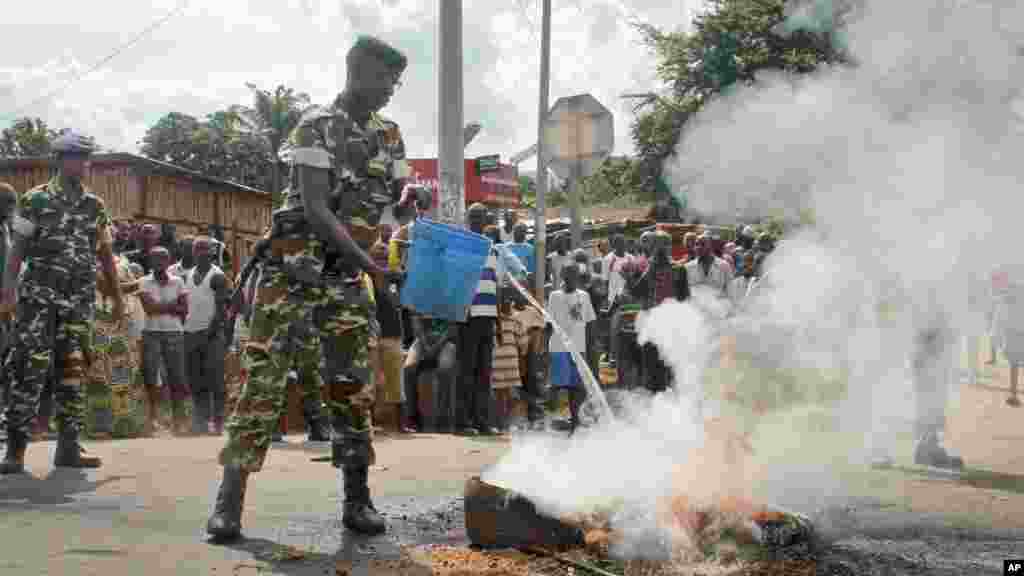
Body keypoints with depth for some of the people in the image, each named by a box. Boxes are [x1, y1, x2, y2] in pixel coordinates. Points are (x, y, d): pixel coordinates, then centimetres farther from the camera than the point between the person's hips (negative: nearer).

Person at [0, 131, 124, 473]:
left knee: (73, 370, 4)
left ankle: (68, 447, 9)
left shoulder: (95, 206, 11)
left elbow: (106, 254, 15)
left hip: (79, 300, 4)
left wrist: (117, 298, 13)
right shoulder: (36, 199, 0)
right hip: (39, 295, -4)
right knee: (29, 370, -8)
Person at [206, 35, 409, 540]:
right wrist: (371, 267, -26)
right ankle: (230, 497, -1)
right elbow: (314, 209, -19)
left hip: (346, 276, 5)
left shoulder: (389, 137, 9)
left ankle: (357, 499, 10)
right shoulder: (317, 125, -10)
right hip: (294, 267, -5)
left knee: (353, 384, 3)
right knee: (264, 379, -6)